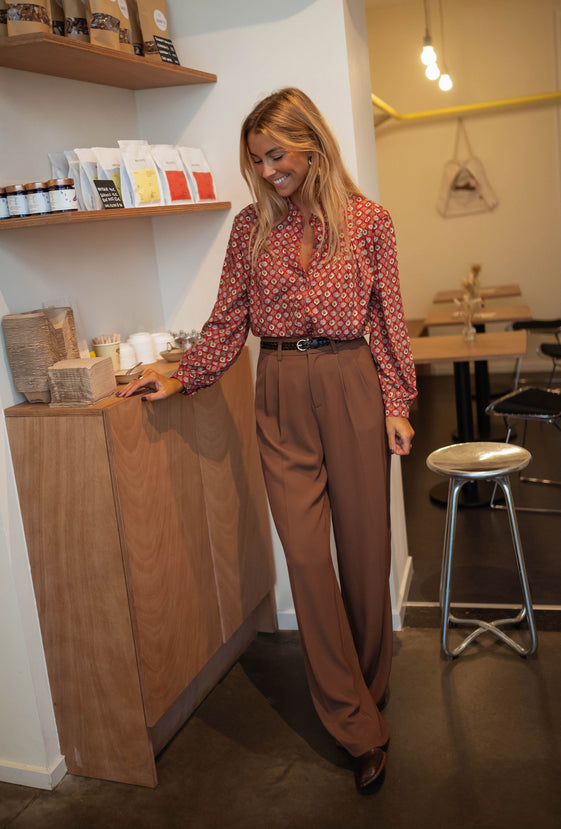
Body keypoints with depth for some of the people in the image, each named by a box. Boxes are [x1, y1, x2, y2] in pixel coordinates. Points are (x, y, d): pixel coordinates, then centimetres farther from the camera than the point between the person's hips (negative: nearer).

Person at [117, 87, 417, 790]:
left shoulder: (367, 220, 2)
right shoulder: (252, 226, 7)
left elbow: (387, 318, 3)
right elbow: (229, 322, 8)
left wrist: (396, 402, -1)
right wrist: (181, 377, 0)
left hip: (350, 385, -1)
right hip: (281, 394, 2)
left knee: (363, 542, 7)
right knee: (306, 553, -1)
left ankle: (368, 683, 33)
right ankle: (358, 728, 12)